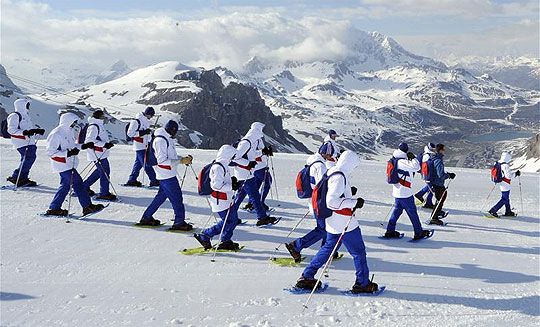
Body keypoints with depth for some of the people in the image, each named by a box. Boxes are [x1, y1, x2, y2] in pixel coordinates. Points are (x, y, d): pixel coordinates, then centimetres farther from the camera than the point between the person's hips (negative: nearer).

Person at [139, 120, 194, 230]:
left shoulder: (167, 139, 13)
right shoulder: (160, 141, -18)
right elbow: (162, 161, -22)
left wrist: (184, 158, 4)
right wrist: (181, 161, -22)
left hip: (169, 174, 10)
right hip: (166, 175, -10)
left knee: (162, 196, 17)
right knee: (177, 197, -5)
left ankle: (147, 217, 24)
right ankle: (179, 222, 2)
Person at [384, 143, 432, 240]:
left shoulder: (396, 160, 8)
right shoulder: (402, 162, -21)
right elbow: (416, 167, -28)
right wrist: (413, 158, -13)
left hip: (397, 192, 9)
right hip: (405, 193, -9)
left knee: (397, 210, 17)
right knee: (412, 212, 3)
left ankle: (390, 231, 18)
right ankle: (419, 233, 13)